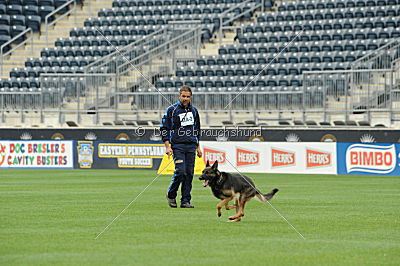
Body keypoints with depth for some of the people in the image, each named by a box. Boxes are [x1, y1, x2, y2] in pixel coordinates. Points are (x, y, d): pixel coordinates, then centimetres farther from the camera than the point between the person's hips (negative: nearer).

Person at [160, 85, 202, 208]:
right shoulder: (171, 110, -2)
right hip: (177, 146, -5)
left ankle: (185, 201, 6)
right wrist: (167, 146, -10)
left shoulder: (194, 110, 15)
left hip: (191, 147, 5)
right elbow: (164, 128, -2)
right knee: (180, 171, -16)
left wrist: (198, 147, 21)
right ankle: (171, 195, 6)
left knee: (189, 174, 1)